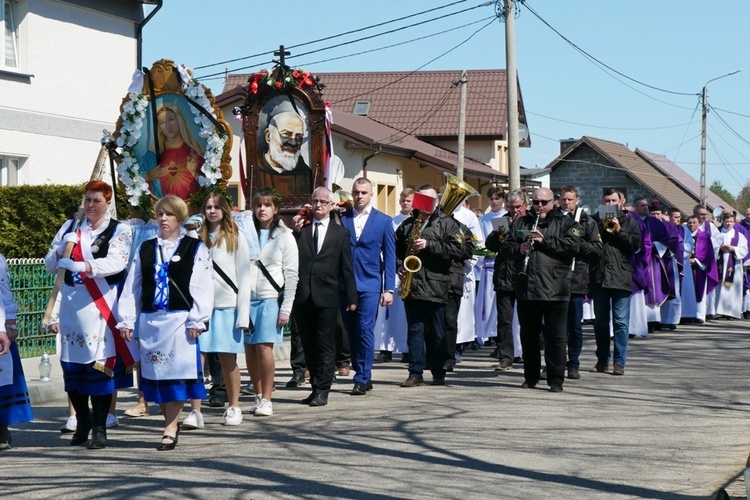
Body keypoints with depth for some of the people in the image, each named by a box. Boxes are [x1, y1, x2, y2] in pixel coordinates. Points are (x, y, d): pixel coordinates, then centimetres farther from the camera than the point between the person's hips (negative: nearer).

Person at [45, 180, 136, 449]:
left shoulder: (119, 231, 2)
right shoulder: (70, 227, 14)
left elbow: (116, 262, -15)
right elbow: (50, 263, 12)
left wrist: (79, 265, -26)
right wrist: (63, 247, -9)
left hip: (102, 304, -4)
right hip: (71, 302, 4)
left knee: (100, 362, -8)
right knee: (72, 363, 4)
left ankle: (99, 428, -1)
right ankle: (82, 422, 20)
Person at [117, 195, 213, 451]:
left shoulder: (195, 248, 2)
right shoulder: (145, 249, 14)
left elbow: (202, 286, -4)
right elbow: (132, 287, 13)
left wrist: (196, 321, -11)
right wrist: (126, 320, 6)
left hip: (180, 320, -4)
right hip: (150, 320, 4)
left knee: (176, 372, -7)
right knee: (155, 374, 5)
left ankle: (170, 429, -4)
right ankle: (171, 423, 16)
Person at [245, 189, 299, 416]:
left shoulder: (284, 236, 3)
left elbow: (291, 275, 1)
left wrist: (286, 309, -6)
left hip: (270, 299, -3)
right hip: (247, 298, 3)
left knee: (264, 347, -12)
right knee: (250, 349, 3)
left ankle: (266, 400, -6)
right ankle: (259, 396, 15)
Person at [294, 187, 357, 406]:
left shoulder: (341, 233, 8)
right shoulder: (301, 228, 11)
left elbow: (347, 268, 7)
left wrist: (351, 297, 2)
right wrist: (295, 232, -6)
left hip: (327, 297, -2)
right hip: (303, 296, 2)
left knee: (325, 346, -4)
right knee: (308, 346, 8)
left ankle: (322, 391, -2)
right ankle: (316, 386, 16)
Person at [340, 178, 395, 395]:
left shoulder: (383, 221, 6)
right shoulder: (342, 218, 9)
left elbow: (389, 257, 5)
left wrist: (389, 289, -2)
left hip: (369, 284, -2)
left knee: (365, 330, -9)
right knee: (352, 333, 5)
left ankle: (362, 379, -5)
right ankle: (362, 375, 16)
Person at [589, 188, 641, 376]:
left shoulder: (629, 222, 9)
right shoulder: (594, 220, 10)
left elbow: (635, 245, -3)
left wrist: (619, 230, -9)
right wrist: (602, 228, -9)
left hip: (621, 277, -2)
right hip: (599, 276, 2)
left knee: (621, 321, -5)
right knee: (600, 321, 9)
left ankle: (620, 362, -3)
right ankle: (602, 360, 17)